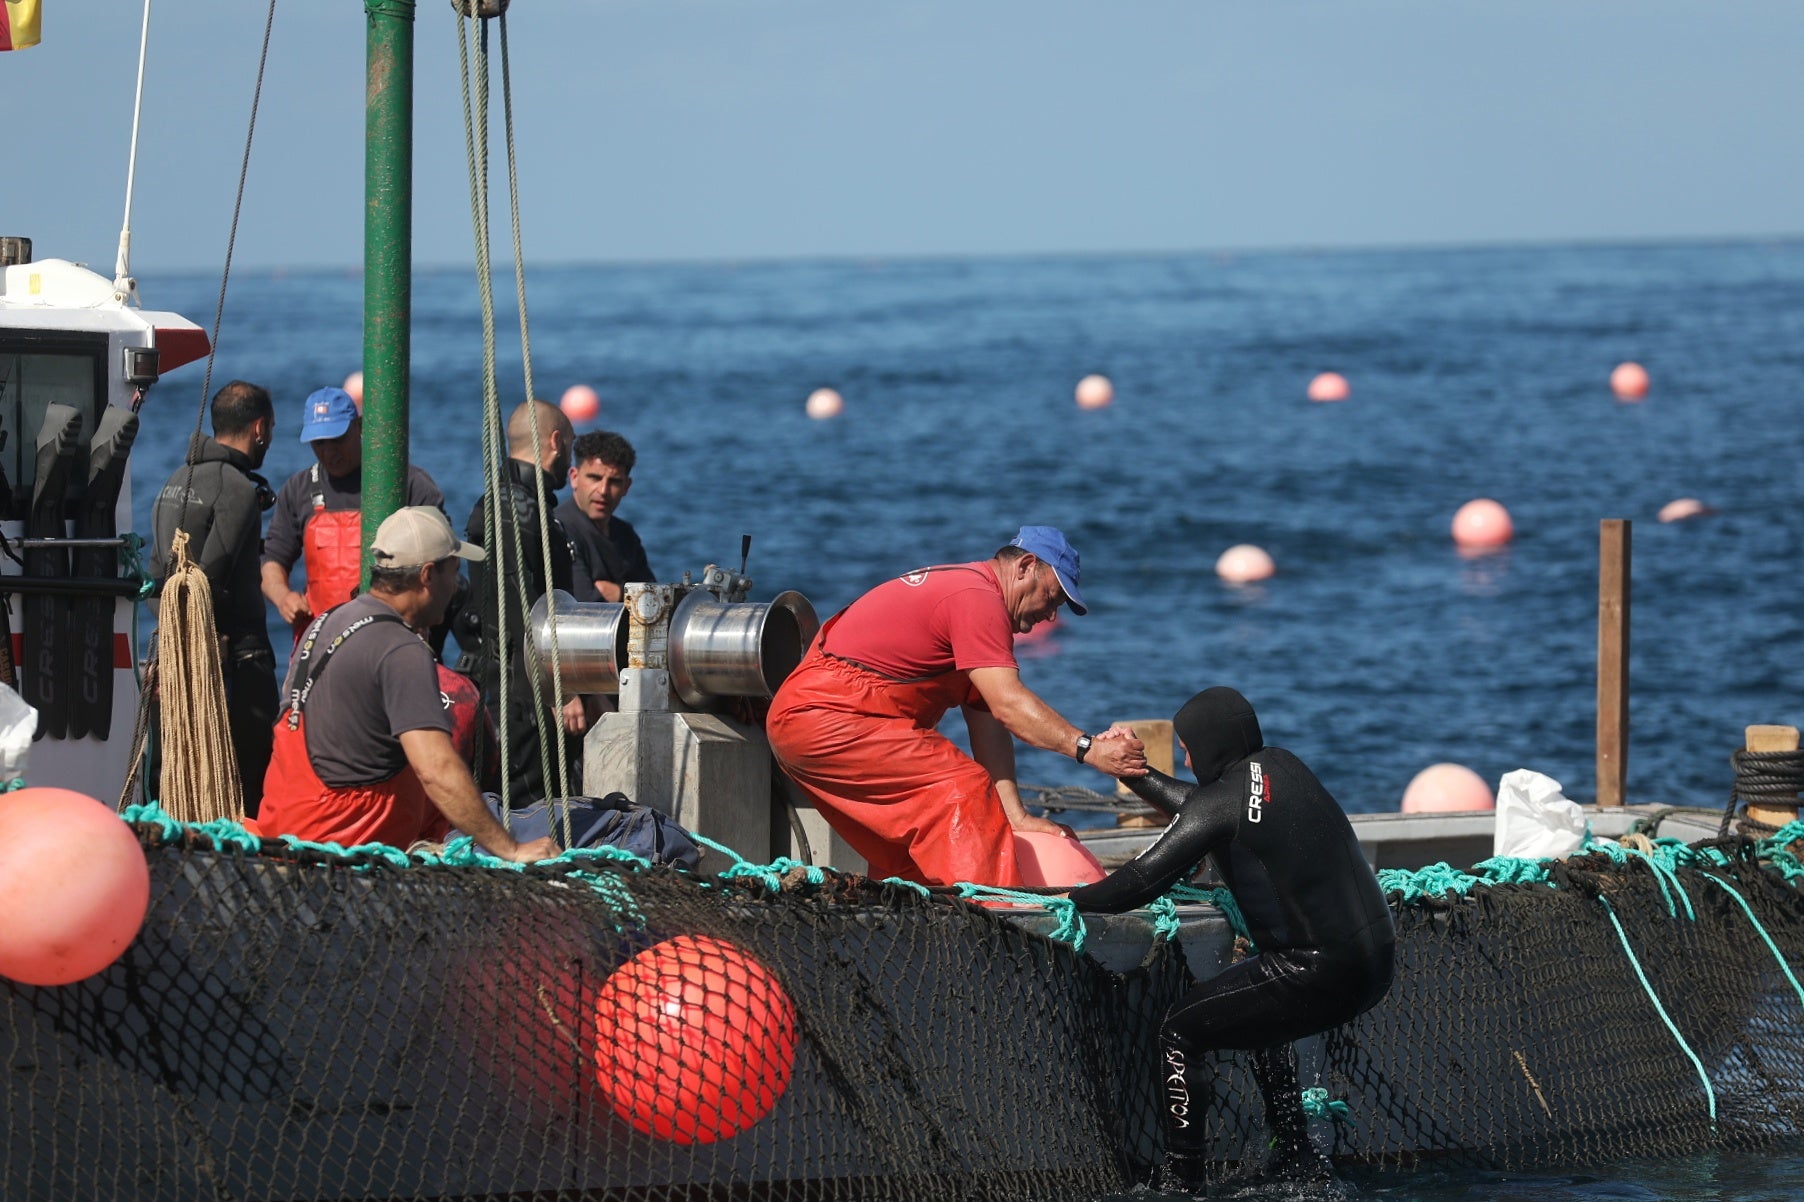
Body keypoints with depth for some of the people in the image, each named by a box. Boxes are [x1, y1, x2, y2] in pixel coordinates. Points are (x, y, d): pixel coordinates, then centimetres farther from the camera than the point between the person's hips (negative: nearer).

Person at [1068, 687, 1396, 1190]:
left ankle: (1182, 1182, 3)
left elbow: (1142, 882, -9)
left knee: (1181, 1032, 5)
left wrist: (1072, 897, 6)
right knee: (1261, 1018, 35)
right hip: (1375, 963, 8)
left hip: (1315, 973, -8)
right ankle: (1298, 1160, 34)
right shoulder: (1283, 768, 13)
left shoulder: (1218, 804, -10)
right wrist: (1132, 771, 32)